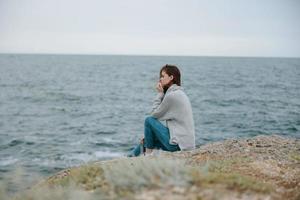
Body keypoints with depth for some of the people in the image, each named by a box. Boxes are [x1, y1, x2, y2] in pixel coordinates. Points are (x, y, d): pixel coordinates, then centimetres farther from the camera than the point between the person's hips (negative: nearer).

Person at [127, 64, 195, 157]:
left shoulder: (172, 95, -16)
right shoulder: (179, 93, 14)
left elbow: (154, 114, -6)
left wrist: (160, 93, -1)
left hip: (179, 145, -10)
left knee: (149, 120, -5)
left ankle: (148, 154, 6)